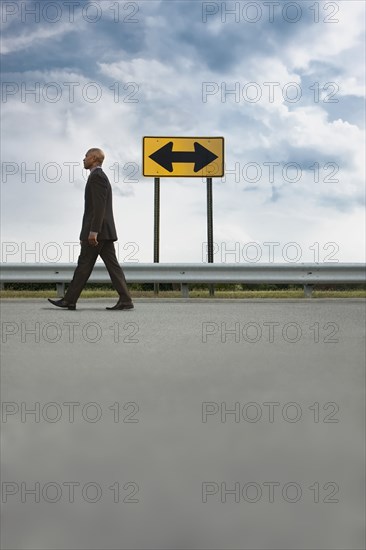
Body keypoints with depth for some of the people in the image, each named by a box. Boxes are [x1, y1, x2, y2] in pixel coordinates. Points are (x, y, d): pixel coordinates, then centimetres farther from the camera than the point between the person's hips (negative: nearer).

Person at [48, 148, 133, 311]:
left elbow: (99, 207, -19)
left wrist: (93, 231, -23)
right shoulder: (101, 177, 23)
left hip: (98, 231, -10)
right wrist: (86, 234, 25)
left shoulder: (96, 177, -9)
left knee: (84, 265, -3)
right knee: (112, 265, 3)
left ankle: (69, 300, 3)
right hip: (104, 231, 10)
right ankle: (125, 300, -2)